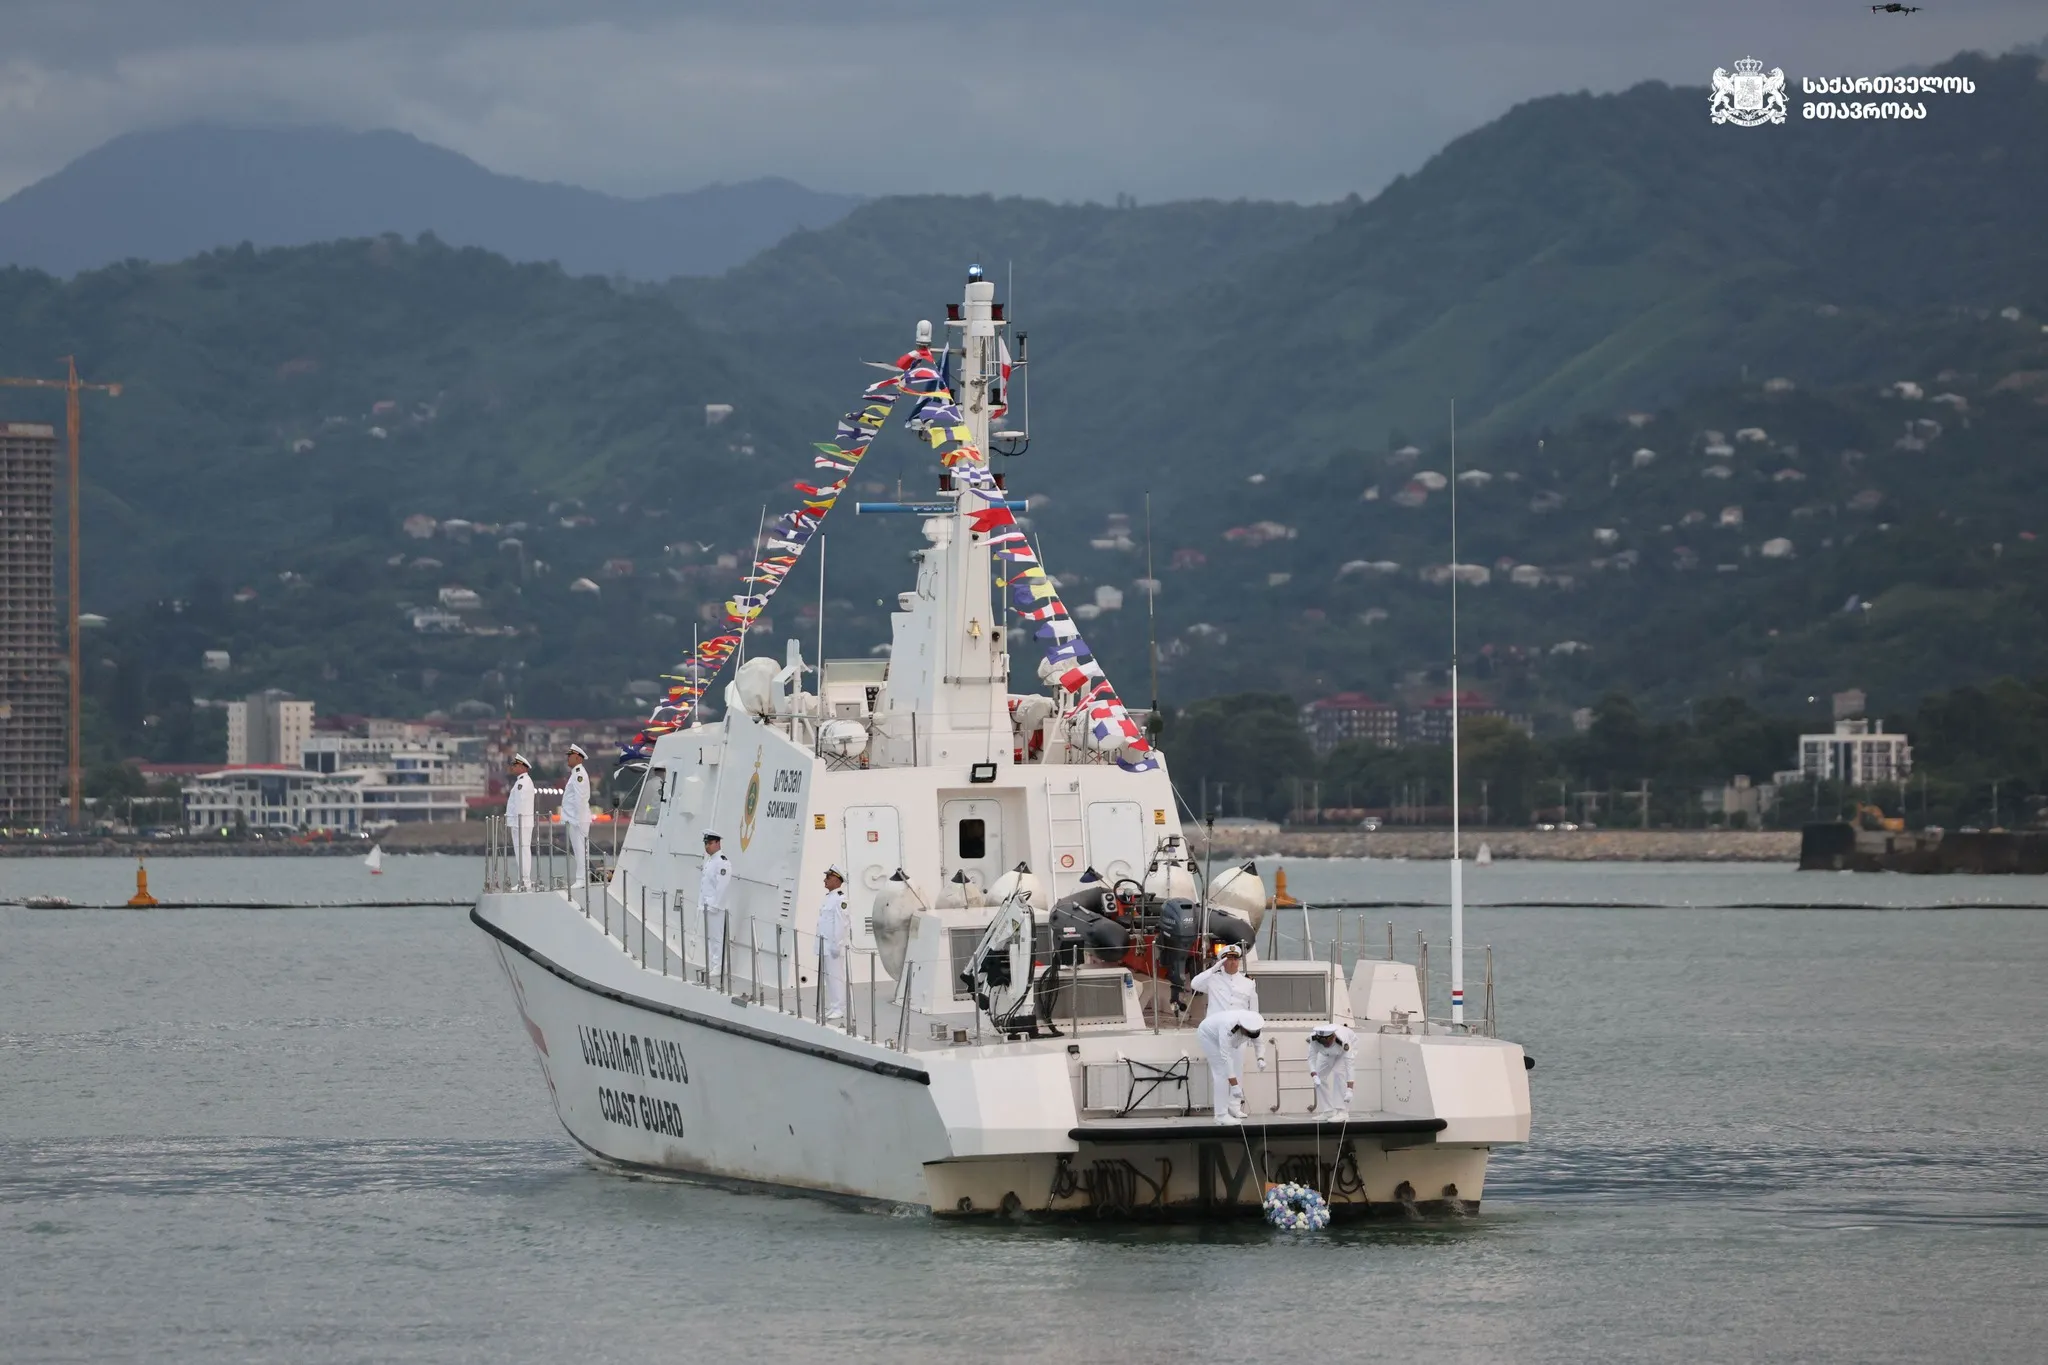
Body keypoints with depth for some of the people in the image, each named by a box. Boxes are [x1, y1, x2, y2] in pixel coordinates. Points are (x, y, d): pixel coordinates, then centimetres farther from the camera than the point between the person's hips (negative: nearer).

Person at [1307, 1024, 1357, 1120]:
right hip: (1327, 1054, 4)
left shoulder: (1343, 1042, -42)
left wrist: (1349, 1090, -47)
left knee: (1339, 1073, -25)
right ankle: (1328, 1112, 6)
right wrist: (1314, 1076, -47)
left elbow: (1349, 1065, -42)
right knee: (1320, 1076, -5)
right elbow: (1312, 1058, -30)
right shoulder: (1314, 1039, -35)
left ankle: (1342, 1112, -21)